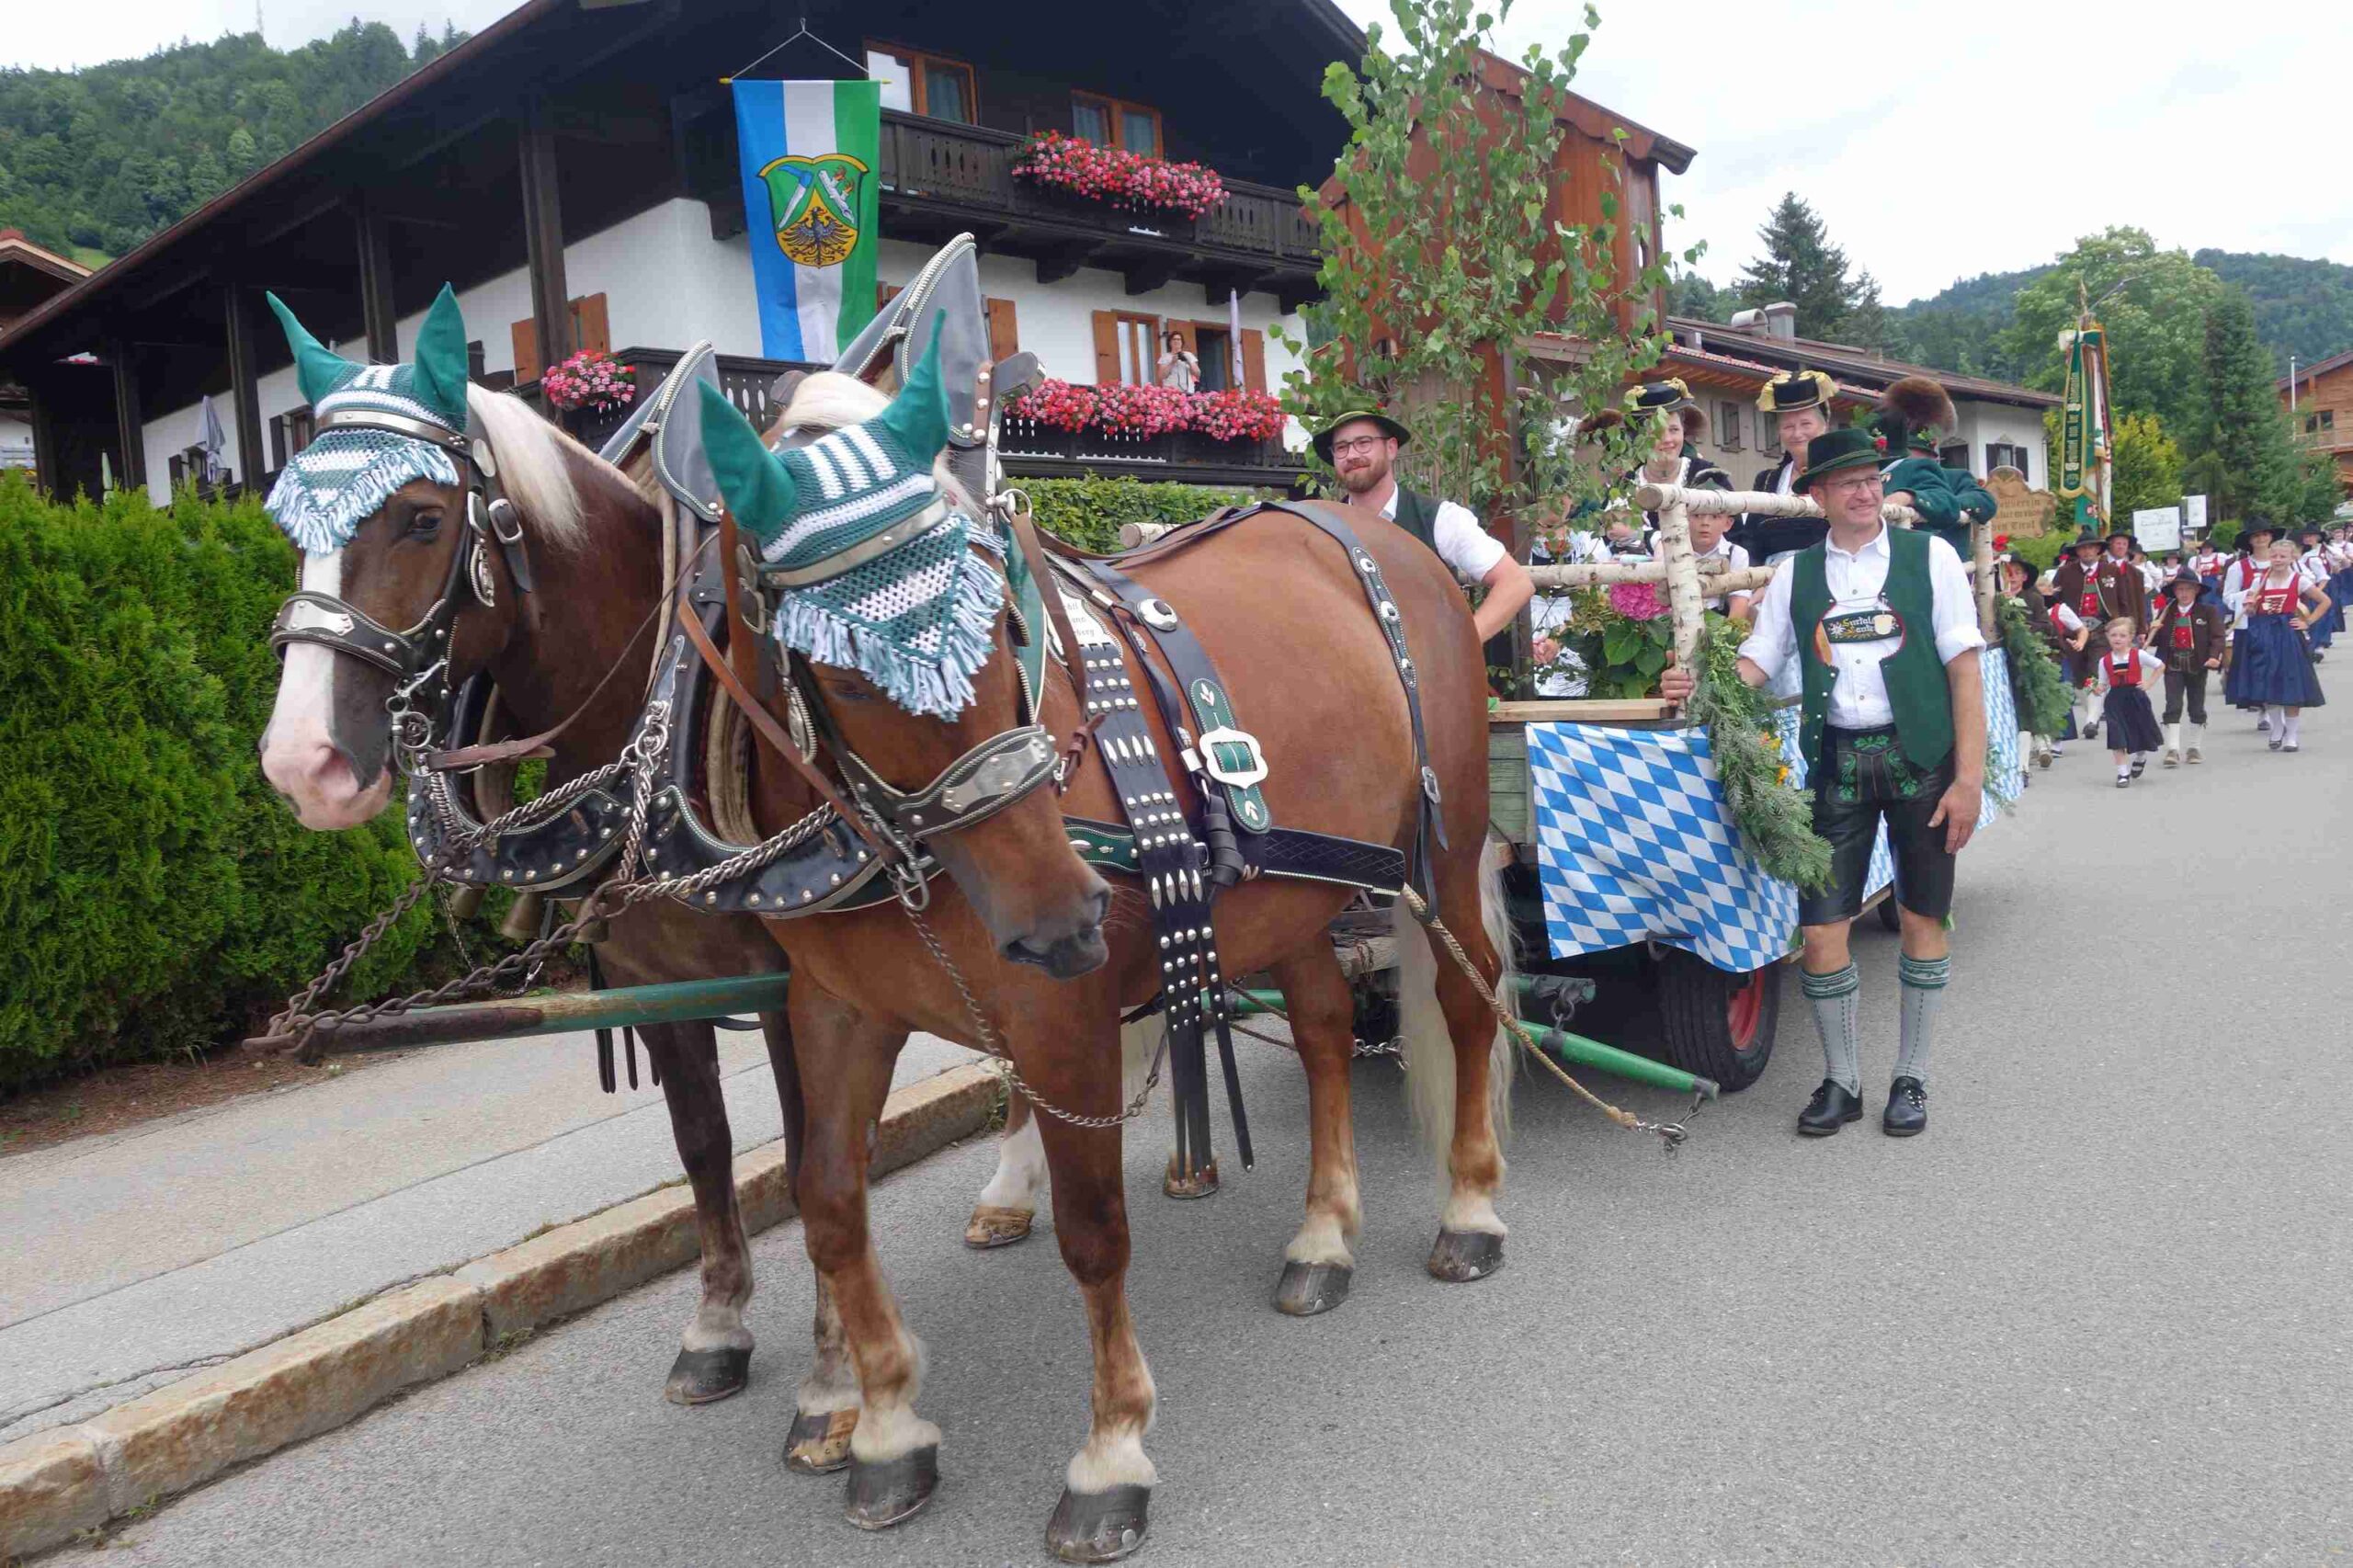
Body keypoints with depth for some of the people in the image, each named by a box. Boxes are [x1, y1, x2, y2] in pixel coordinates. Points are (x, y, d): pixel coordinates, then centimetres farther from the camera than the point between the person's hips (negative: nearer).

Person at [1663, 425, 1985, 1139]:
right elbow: (1757, 661, 5)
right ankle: (1841, 1080, 18)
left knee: (1923, 919, 7)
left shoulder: (1929, 557, 1)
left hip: (1920, 757, -1)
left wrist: (1968, 777, -9)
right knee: (1820, 926, 0)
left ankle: (1911, 1079, 23)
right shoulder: (1796, 574, 7)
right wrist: (1700, 684, -18)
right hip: (1837, 763, 2)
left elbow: (1964, 669, -3)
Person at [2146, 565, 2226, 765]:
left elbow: (2218, 637, -10)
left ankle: (2196, 747, 24)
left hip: (2197, 666, -1)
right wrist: (2153, 630, -13)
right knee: (2172, 707, -6)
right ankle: (2173, 749, -9)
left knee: (2197, 708, 11)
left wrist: (2214, 656, -25)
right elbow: (2155, 642, 8)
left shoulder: (2208, 611, -3)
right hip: (2173, 666, 1)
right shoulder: (2165, 612, 4)